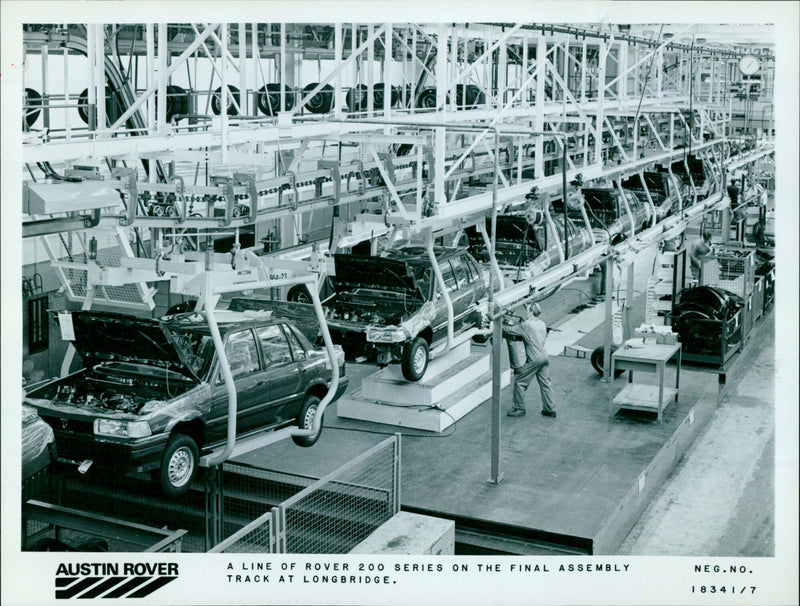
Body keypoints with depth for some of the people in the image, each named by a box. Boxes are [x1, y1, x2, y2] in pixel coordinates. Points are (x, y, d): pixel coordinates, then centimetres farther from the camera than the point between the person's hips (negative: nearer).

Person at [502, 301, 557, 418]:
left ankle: (519, 409, 8)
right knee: (545, 383, 13)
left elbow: (509, 330, -10)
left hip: (534, 359, -8)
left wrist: (502, 323, 9)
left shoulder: (526, 325, -13)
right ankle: (550, 409, 17)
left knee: (520, 382, 3)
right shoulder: (542, 324, 11)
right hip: (544, 357, 8)